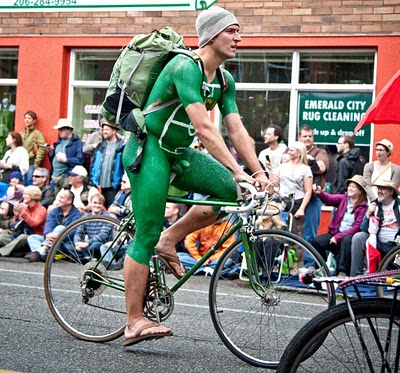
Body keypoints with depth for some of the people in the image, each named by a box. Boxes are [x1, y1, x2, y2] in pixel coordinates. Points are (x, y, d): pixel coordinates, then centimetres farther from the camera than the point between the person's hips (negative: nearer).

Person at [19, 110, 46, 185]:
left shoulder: (37, 133, -2)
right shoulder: (21, 133, 15)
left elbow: (42, 149, -11)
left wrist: (37, 162, -16)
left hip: (32, 164, -5)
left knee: (30, 184, -5)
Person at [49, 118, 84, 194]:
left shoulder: (77, 142, -6)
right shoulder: (59, 142, 18)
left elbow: (80, 160, -17)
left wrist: (65, 159, -17)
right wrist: (51, 153, 4)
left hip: (67, 177, -7)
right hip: (55, 176, 7)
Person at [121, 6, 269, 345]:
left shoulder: (225, 80, 5)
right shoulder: (185, 67, -22)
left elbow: (237, 130, 1)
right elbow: (204, 128, -30)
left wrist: (259, 173, -12)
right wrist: (238, 171, -33)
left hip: (178, 152, 8)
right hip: (149, 149, -8)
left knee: (230, 190, -10)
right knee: (146, 236, -9)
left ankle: (170, 240, 5)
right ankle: (135, 323, -2)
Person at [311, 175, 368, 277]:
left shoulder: (363, 207, -6)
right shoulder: (343, 198, 8)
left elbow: (356, 227, -13)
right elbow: (329, 199, -9)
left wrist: (338, 237, -19)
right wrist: (320, 193, -32)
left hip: (349, 235, -4)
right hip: (335, 232, 4)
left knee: (346, 240, -38)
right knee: (316, 241, -19)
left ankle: (343, 272, -34)